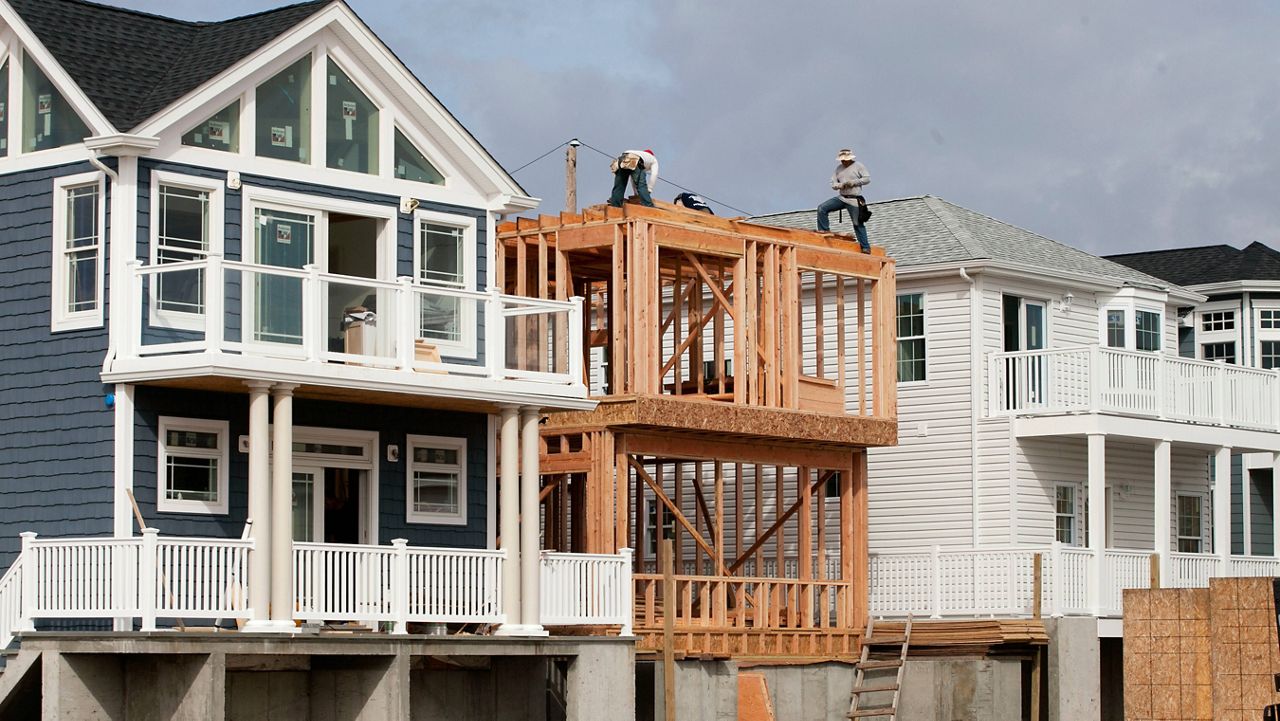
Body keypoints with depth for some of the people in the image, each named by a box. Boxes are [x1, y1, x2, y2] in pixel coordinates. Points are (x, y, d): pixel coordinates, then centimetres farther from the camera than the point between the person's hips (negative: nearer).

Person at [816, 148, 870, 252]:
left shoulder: (858, 166, 1)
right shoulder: (839, 168, 13)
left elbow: (867, 178, -5)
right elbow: (833, 184, 11)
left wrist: (853, 182, -15)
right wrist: (840, 185, -13)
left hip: (854, 200, -5)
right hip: (841, 198, 5)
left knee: (858, 224, -5)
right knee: (822, 208, -10)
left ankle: (865, 247, 0)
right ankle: (824, 230, -2)